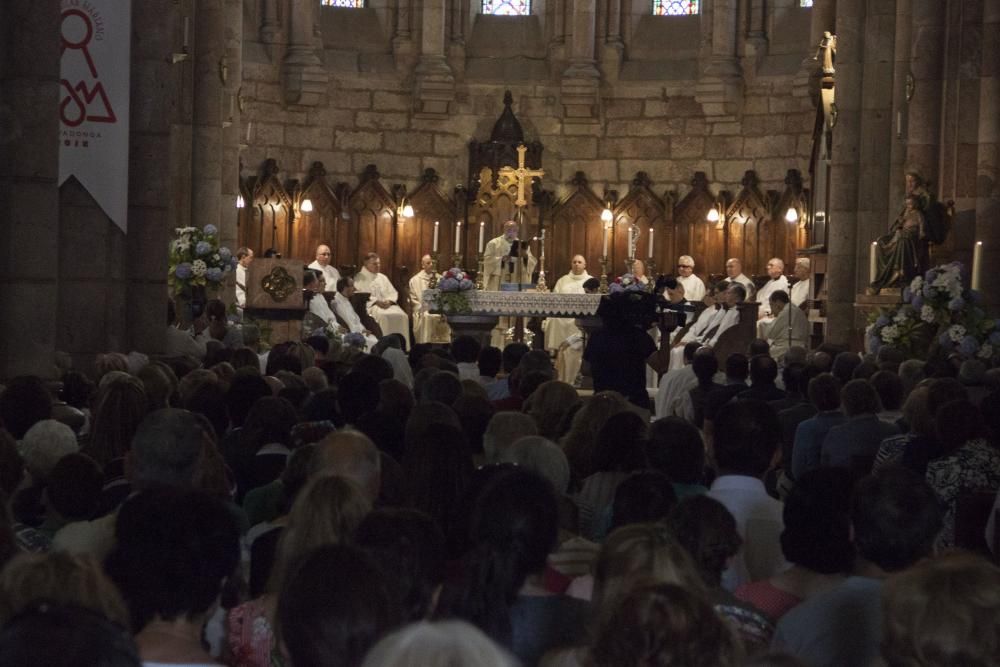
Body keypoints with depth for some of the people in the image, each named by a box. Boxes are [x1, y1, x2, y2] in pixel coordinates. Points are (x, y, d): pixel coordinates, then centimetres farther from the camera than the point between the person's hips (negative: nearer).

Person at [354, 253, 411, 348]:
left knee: (401, 315, -24)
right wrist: (377, 302, -17)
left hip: (387, 304, 5)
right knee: (383, 316, -37)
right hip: (370, 306, -5)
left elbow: (393, 293, 19)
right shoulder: (360, 278, 7)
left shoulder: (382, 277, 26)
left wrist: (389, 301, -4)